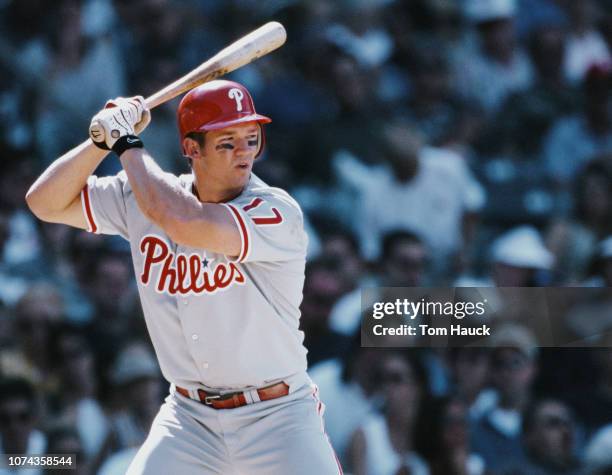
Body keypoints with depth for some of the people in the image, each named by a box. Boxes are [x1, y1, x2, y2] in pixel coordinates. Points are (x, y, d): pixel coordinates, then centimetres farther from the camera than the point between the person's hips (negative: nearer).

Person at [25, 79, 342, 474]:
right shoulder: (148, 193, 1)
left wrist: (128, 144, -19)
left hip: (278, 417, -4)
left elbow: (187, 223, -32)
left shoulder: (278, 212, -16)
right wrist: (104, 140, -10)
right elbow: (46, 202, 4)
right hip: (189, 419, 4)